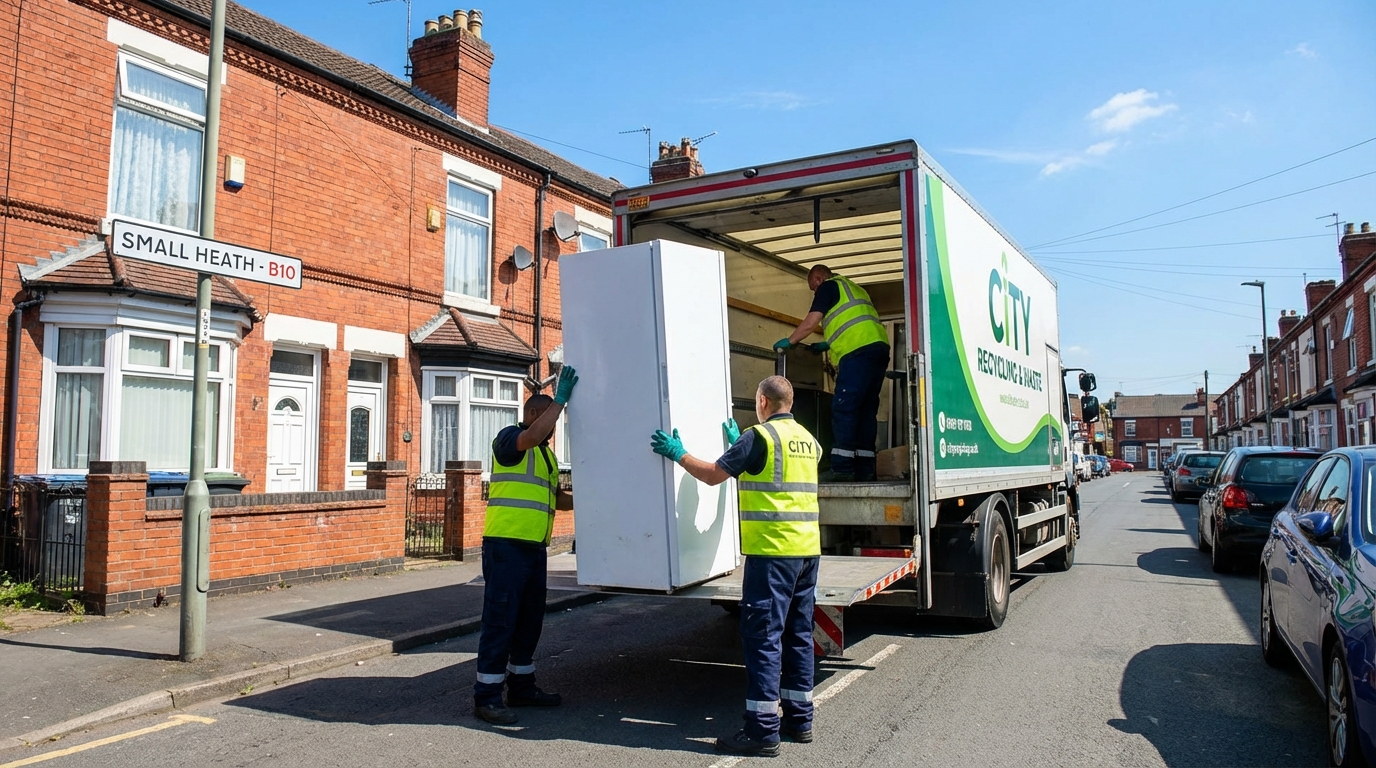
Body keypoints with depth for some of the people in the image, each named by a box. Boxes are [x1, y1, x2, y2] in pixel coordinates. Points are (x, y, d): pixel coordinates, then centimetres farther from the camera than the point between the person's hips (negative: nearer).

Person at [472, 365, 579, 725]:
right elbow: (532, 435, -27)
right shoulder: (509, 439, -5)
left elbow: (557, 499, 25)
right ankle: (486, 696, 0)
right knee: (500, 618, -6)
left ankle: (521, 686, 25)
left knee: (530, 619, 13)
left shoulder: (546, 454, 21)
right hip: (506, 543, -9)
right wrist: (560, 398, -23)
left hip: (535, 546, 9)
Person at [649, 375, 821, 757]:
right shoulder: (807, 439, 14)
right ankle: (799, 718, 21)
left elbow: (712, 474, -4)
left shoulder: (759, 435, -9)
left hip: (773, 550, -8)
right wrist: (739, 443, 42)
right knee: (798, 634, 14)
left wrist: (678, 453, 11)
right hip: (807, 549, 8)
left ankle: (763, 729, -3)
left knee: (763, 636, -5)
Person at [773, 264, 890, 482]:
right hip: (878, 349, 9)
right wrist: (828, 344, 37)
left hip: (859, 351, -9)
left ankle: (842, 468, -15)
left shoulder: (828, 286, 6)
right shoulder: (853, 288, 32)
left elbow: (810, 323, 0)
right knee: (866, 409, 7)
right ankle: (865, 469, 5)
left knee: (843, 408, -10)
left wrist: (789, 341, 13)